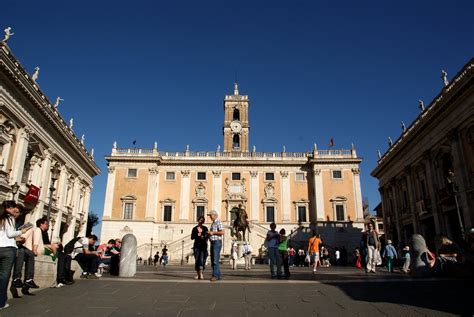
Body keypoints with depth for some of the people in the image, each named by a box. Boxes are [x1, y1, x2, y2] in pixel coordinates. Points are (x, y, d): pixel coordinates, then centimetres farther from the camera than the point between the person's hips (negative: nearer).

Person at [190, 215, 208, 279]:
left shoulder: (205, 228, 10)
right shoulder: (194, 229, 9)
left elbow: (207, 236, 6)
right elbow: (192, 237, 2)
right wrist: (197, 235, -13)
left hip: (203, 246, -1)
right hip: (197, 246, 1)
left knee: (202, 259, -12)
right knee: (197, 260, 1)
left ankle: (201, 274, -15)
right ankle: (198, 274, 9)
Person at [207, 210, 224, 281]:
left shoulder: (218, 222, -9)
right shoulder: (213, 223, 20)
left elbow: (222, 232, -20)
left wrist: (213, 232, -17)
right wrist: (209, 233, 9)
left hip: (217, 242, -10)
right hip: (212, 242, 10)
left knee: (215, 260, -12)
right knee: (213, 260, 10)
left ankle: (215, 275, -10)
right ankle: (218, 275, 16)